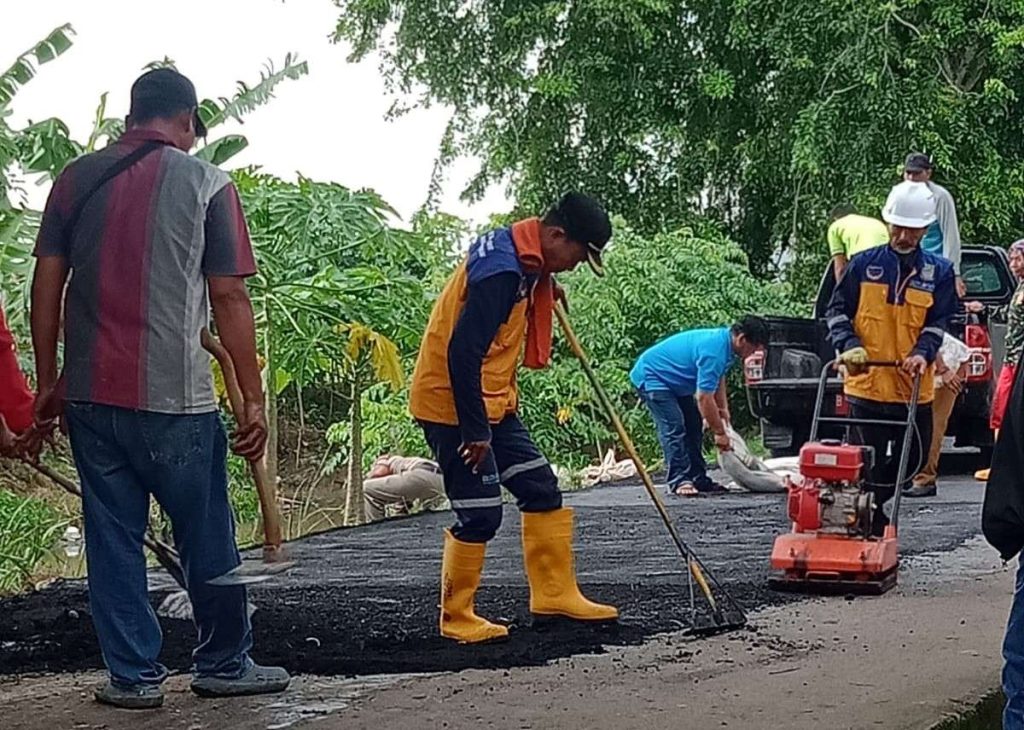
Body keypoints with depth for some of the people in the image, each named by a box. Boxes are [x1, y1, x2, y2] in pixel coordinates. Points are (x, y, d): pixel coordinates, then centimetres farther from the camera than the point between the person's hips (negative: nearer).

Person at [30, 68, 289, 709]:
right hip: (175, 395, -3)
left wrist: (48, 381, 12)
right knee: (206, 538, 10)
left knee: (113, 537, 10)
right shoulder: (206, 183, -2)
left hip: (90, 393, 3)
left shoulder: (76, 179, 8)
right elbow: (230, 299, -5)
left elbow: (46, 285, 6)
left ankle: (134, 676, 13)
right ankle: (224, 664, 21)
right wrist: (253, 400, -1)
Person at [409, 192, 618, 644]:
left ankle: (555, 594, 20)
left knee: (541, 489, 11)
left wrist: (543, 292, 13)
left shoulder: (521, 257, 6)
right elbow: (462, 354, -27)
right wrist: (475, 430, -23)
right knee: (479, 514, -6)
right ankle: (456, 619, 8)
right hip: (452, 403, -10)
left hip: (491, 403, 10)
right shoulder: (502, 271, -24)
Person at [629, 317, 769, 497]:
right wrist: (719, 432, -22)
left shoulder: (725, 340, -2)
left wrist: (723, 409, 6)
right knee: (673, 428, -20)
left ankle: (698, 479, 9)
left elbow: (718, 378, 16)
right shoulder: (714, 352, -33)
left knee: (693, 427, 7)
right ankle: (679, 482, -20)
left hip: (675, 382, 11)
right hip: (651, 376, -11)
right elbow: (704, 398, -31)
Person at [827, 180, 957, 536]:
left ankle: (877, 535, 24)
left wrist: (922, 353, -19)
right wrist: (850, 345, -13)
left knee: (906, 464, 8)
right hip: (866, 385, -2)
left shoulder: (939, 271, 6)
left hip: (914, 389, 2)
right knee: (869, 470, -3)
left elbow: (938, 322, 1)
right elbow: (837, 311, 6)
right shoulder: (864, 265, 4)